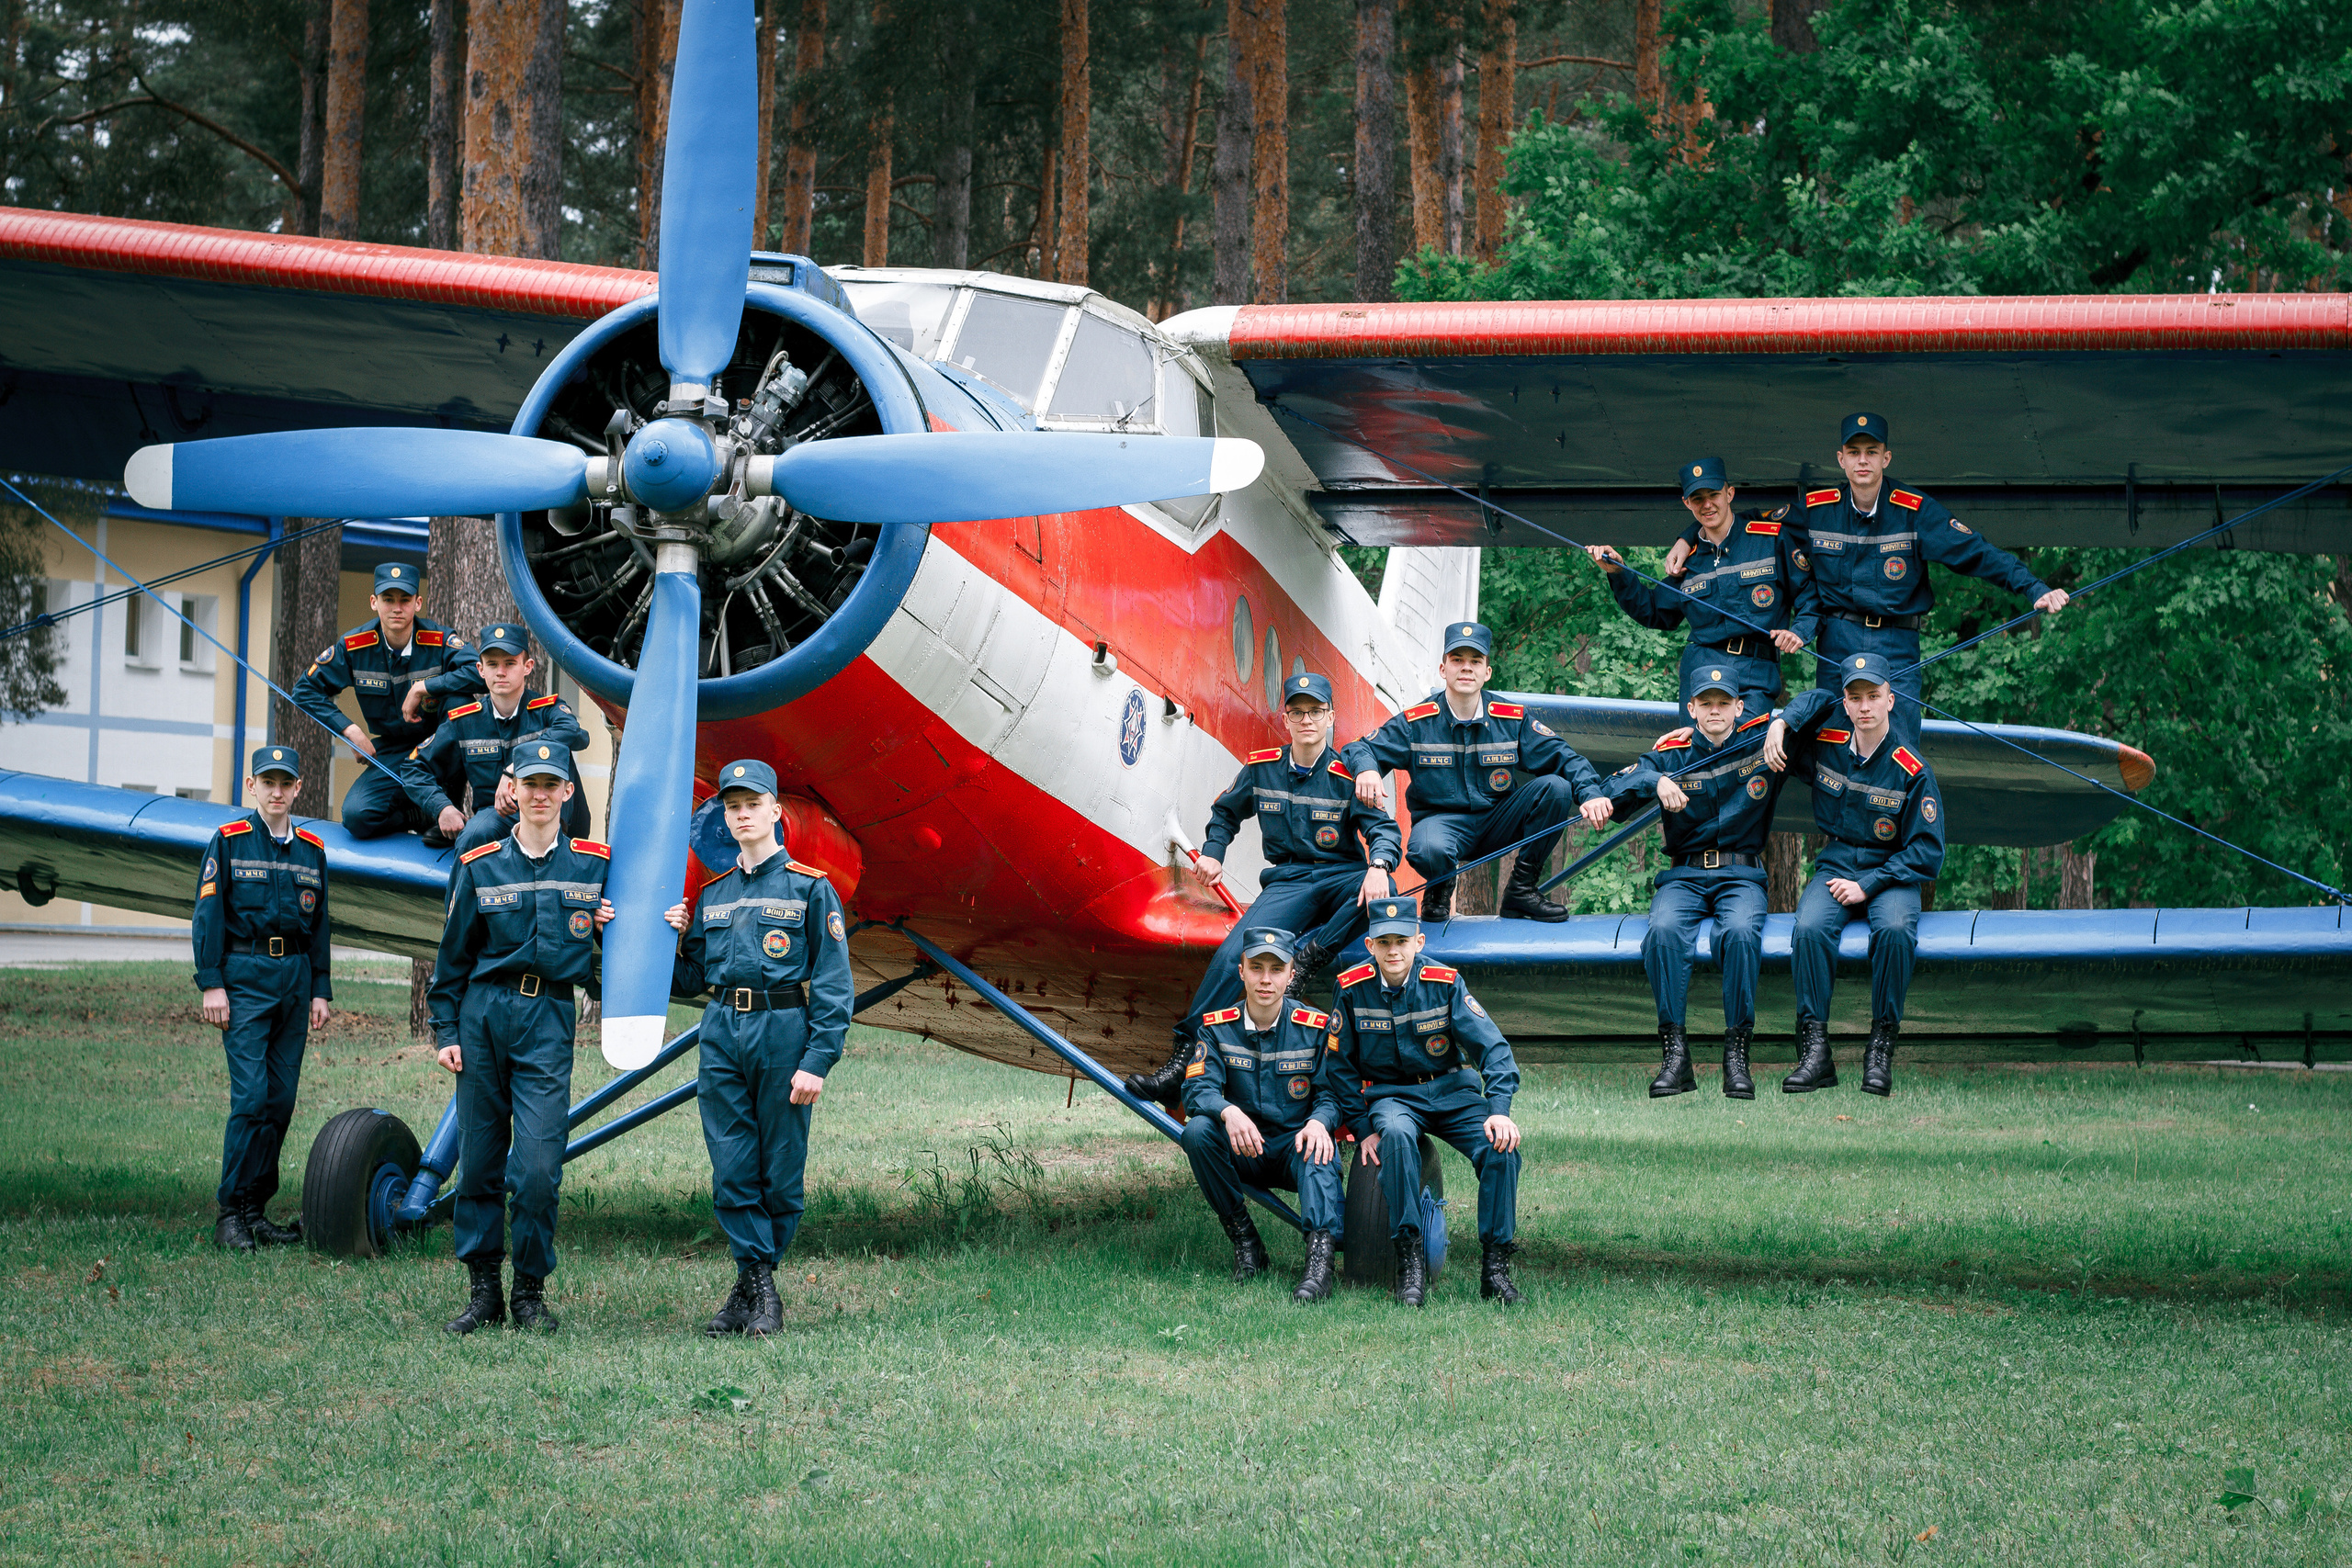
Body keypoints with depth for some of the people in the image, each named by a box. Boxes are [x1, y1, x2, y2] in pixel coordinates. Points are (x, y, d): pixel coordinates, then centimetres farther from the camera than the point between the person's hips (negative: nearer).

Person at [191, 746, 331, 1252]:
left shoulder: (312, 850, 13)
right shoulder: (229, 842, 0)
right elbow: (208, 916, -2)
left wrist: (320, 990, 12)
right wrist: (211, 983, -10)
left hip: (296, 978, 5)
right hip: (245, 977, -5)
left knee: (281, 1097, 3)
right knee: (250, 1095, -12)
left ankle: (256, 1210, 10)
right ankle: (230, 1214, -8)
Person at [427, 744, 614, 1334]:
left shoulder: (595, 864, 6)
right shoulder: (479, 865, 6)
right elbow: (453, 954, 10)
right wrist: (444, 1030, 7)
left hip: (550, 1020, -1)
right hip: (483, 1014, 1)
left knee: (537, 1168, -10)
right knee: (478, 1158, 4)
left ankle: (531, 1293, 3)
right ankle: (482, 1290, 13)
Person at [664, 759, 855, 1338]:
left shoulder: (810, 888, 0)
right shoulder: (712, 894, 15)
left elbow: (834, 985, -4)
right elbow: (691, 981, 20)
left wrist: (816, 1062, -12)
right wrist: (674, 939, 1)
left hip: (785, 1031, -4)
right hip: (721, 1035, 4)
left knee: (781, 1171, 0)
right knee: (732, 1170, -2)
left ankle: (755, 1284, 10)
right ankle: (757, 1283, 2)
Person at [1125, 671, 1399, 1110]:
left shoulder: (1346, 776, -2)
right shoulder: (1261, 768, 7)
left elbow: (1384, 828, -8)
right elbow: (1226, 812, 25)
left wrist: (1378, 866, -30)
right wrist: (1212, 853, 9)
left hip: (1341, 877, -1)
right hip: (1288, 882, 1)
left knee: (1382, 892, -39)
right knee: (1233, 954, -25)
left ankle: (1310, 956, -28)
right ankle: (1182, 1061, -27)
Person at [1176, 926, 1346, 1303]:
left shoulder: (1316, 1027, -2)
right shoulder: (1217, 1027, -1)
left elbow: (1331, 1094, -4)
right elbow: (1197, 1089, -12)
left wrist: (1318, 1122, -30)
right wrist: (1229, 1112, -36)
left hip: (1295, 1143, -2)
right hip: (1242, 1150, 2)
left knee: (1317, 1152, -36)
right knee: (1197, 1131, -28)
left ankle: (1320, 1257, -55)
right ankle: (1243, 1239, -16)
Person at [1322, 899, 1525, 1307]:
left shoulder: (1445, 983, -8)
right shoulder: (1352, 988, -7)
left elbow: (1493, 1048, -9)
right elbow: (1339, 1066, 3)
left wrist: (1499, 1110, -23)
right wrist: (1364, 1129, -5)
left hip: (1452, 1091, 1)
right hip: (1392, 1094, -1)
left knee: (1501, 1147, -27)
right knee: (1396, 1133, -37)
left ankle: (1495, 1267, -17)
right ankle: (1410, 1263, -35)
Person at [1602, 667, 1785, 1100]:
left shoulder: (1762, 743, 7)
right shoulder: (1672, 755, 9)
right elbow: (1614, 787, 0)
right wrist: (1656, 781, -19)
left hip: (1742, 875, -1)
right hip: (1683, 876, 1)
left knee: (1741, 931, -36)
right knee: (1664, 930, -33)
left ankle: (1737, 1053, -31)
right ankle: (1674, 1054, -31)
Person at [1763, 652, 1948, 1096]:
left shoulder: (1912, 772, -7)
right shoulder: (1824, 744, 4)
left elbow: (1927, 853, -6)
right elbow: (1815, 701, 27)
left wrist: (1867, 886, -15)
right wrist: (1779, 725, 5)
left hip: (1891, 876, -3)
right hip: (1834, 867, 3)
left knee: (1894, 930, -37)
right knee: (1809, 928, -31)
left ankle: (1881, 1051, -26)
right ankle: (1815, 1052, -31)